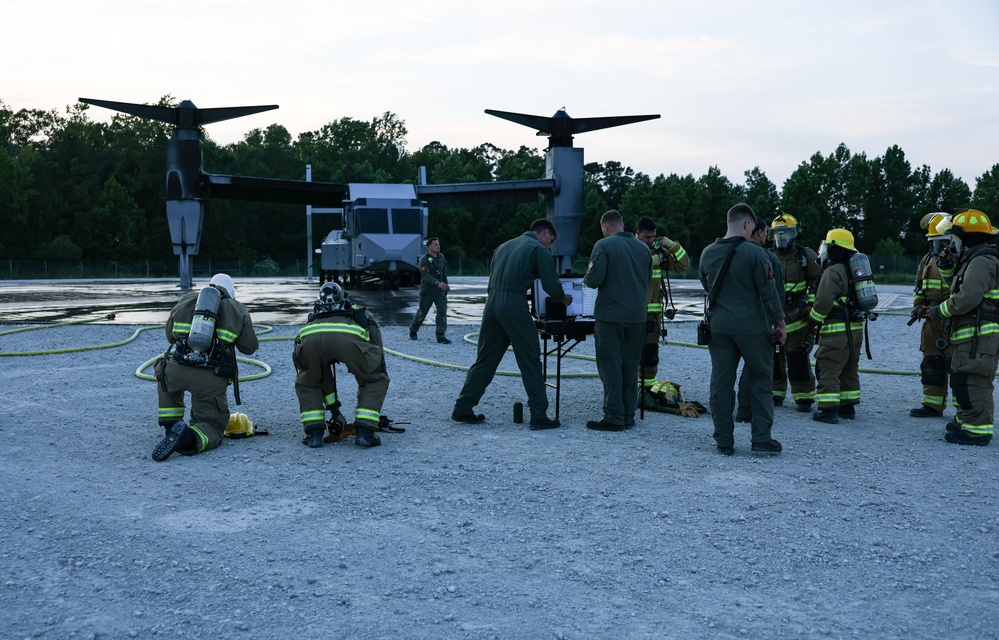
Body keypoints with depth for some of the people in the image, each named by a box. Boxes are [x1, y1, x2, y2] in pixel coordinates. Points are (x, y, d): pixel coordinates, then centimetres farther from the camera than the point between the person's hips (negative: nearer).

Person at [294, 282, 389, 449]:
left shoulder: (313, 319, 47)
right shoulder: (364, 316, 42)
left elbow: (324, 374, 50)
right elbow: (378, 363, 43)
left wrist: (334, 410, 56)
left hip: (310, 339, 2)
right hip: (348, 338, -2)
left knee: (306, 383, 33)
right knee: (376, 379, 25)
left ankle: (313, 432, 19)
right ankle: (364, 431, 14)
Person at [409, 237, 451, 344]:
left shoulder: (441, 257, 5)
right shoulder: (424, 260, -14)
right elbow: (426, 275, -27)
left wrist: (446, 285, 19)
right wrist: (438, 283, -41)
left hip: (440, 291, 4)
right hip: (427, 291, -4)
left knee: (442, 311, -11)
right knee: (422, 312, 9)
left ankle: (441, 336, -10)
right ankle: (413, 330, 34)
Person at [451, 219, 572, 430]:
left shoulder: (504, 246, 24)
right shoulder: (539, 249, 3)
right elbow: (551, 285, 0)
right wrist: (563, 298, 19)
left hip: (491, 303, 7)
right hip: (515, 305, -6)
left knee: (485, 359, 13)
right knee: (530, 362, 1)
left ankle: (462, 409, 15)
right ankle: (539, 416, 2)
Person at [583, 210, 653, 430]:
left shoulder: (603, 245, -9)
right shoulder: (643, 247, 8)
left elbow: (594, 280, -16)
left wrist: (586, 278, 6)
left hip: (610, 315, -5)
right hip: (637, 316, 6)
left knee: (610, 366, -1)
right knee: (630, 366, 12)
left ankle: (614, 417, -1)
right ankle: (628, 415, 16)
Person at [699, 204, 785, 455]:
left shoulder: (707, 253, 6)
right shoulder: (754, 253, -11)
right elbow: (768, 291, -9)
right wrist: (779, 322, 0)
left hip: (718, 327, 4)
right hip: (752, 327, -4)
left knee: (721, 384, 7)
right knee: (760, 381, 9)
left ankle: (724, 441, 11)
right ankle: (761, 438, 9)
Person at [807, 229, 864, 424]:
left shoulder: (833, 272, -13)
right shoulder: (853, 270, 15)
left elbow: (823, 303, -19)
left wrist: (811, 322, -5)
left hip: (837, 330, -9)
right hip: (856, 328, 9)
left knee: (827, 370, -6)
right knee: (849, 369, 16)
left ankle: (829, 410, -8)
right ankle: (848, 407, 24)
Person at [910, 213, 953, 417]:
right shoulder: (929, 259, 14)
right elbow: (919, 286, 24)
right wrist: (918, 306, 10)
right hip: (932, 321, 7)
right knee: (932, 364, 12)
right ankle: (932, 405, 21)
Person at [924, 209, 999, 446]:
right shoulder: (972, 261, 20)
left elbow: (967, 298, -24)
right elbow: (958, 287, 28)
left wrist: (940, 310, -11)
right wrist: (947, 267, 14)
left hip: (979, 335, -11)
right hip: (970, 335, 11)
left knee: (971, 382, -10)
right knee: (961, 380, 18)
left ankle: (977, 430, -7)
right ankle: (965, 421, 28)